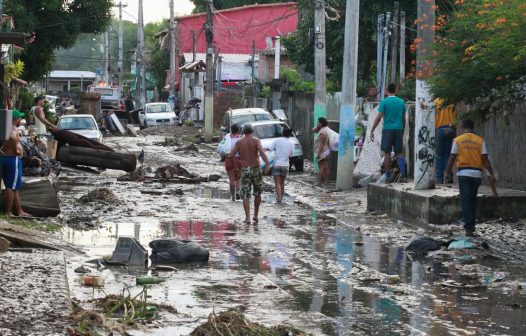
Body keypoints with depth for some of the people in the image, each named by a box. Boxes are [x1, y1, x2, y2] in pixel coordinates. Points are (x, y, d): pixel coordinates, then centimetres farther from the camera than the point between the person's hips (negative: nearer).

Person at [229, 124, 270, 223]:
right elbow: (261, 151, -20)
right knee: (257, 193, 19)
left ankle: (247, 218, -12)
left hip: (244, 170, 0)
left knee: (245, 195, 1)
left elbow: (231, 155, -2)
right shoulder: (256, 140, -2)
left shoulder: (239, 142, 3)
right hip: (256, 169, 0)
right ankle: (255, 215, 22)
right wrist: (267, 164, -27)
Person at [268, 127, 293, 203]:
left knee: (277, 183, 0)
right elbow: (290, 155, 7)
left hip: (276, 164, -3)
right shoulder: (291, 144, 2)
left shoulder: (277, 141, -6)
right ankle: (281, 196, 26)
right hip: (285, 165, 3)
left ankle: (279, 198, -11)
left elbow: (269, 149, -13)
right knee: (282, 182, 19)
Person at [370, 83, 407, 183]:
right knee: (400, 153, 6)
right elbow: (403, 119, 12)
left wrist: (372, 131, -6)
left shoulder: (384, 102, -5)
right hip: (399, 130, 3)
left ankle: (387, 176, 6)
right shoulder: (401, 102, 7)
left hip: (387, 130, -3)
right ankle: (403, 175, -4)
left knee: (387, 153, 4)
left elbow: (379, 117, -10)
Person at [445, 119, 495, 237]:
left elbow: (452, 158, 0)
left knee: (466, 201, -3)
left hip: (464, 174, -2)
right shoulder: (480, 140, 3)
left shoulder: (457, 140, 0)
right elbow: (485, 159, -1)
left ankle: (469, 228, -14)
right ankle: (471, 226, 22)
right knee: (473, 201, 15)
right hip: (477, 174, 2)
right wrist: (491, 174, 1)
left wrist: (447, 173, 11)